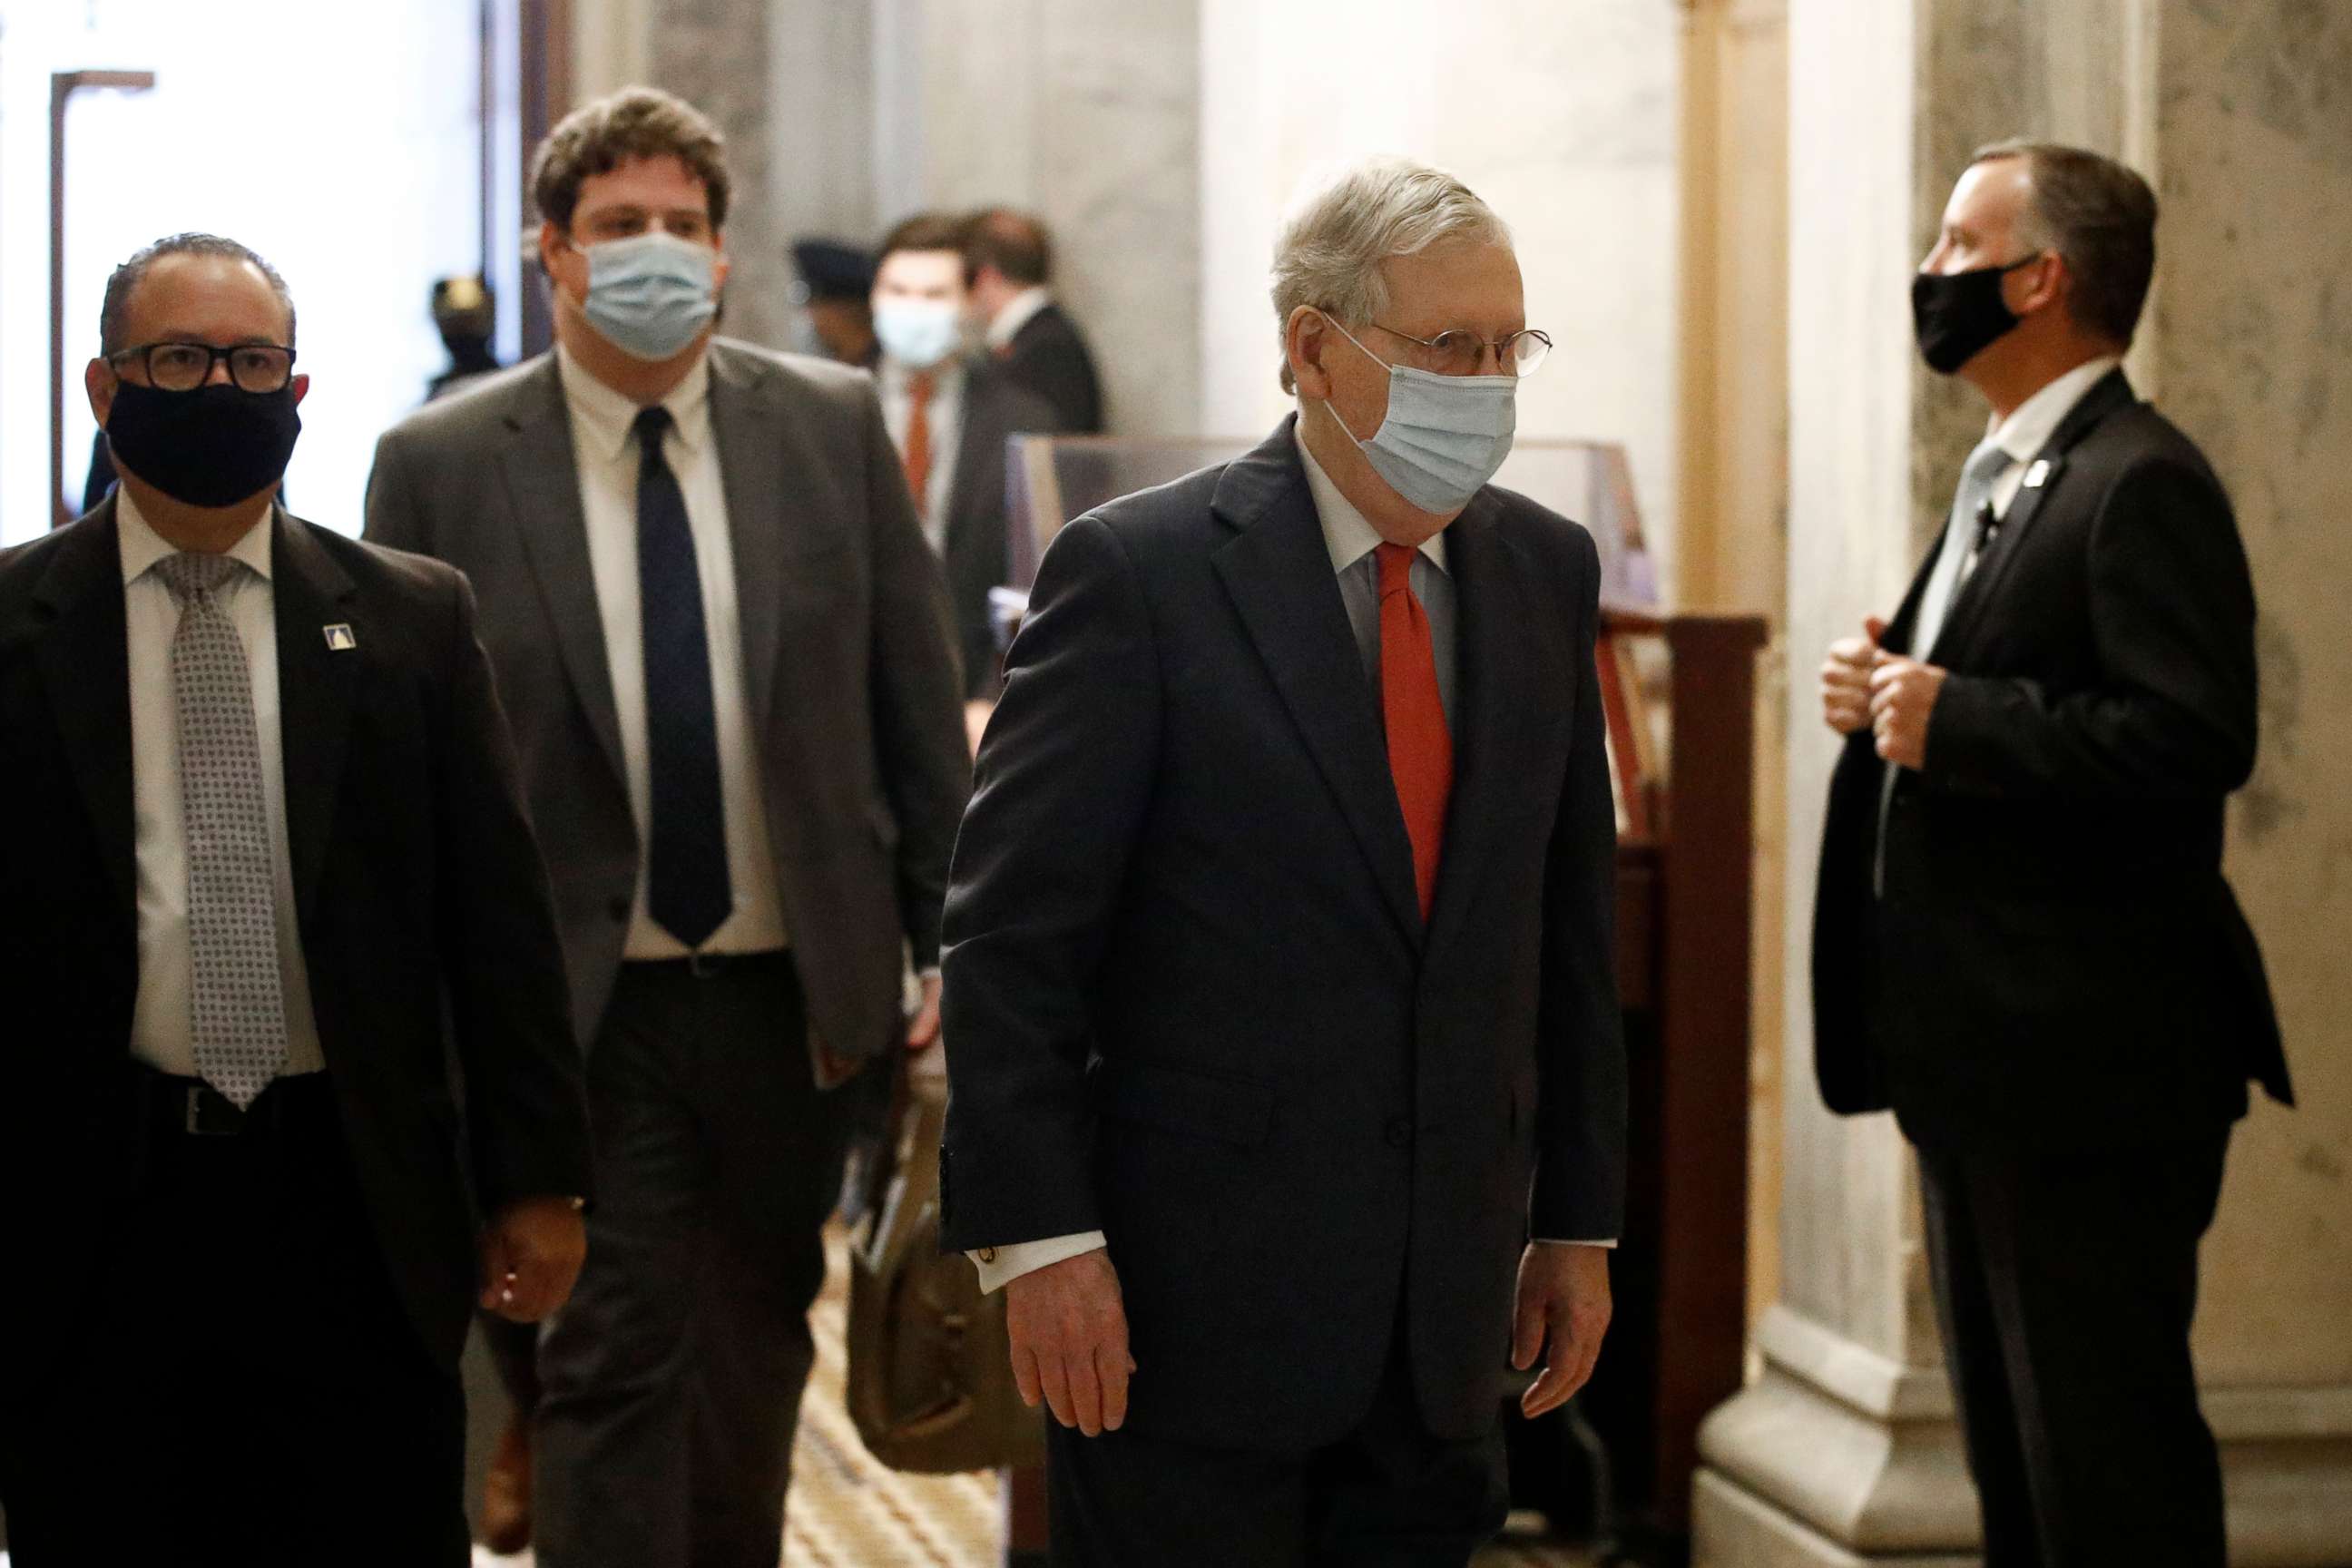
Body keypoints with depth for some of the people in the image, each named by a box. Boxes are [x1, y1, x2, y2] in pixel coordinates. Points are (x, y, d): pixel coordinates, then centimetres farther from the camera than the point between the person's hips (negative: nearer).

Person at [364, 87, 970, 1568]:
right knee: (611, 1361, -5)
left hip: (792, 993, 3)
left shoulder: (834, 426, 1)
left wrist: (950, 943, 1)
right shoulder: (440, 464, -5)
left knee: (758, 1343, 17)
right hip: (579, 1003, -3)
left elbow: (919, 703, 4)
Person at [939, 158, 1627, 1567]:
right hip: (1194, 1290, -5)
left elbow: (1572, 921, 14)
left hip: (1443, 1321, 5)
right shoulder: (1141, 572, -8)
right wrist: (1039, 1240, -15)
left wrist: (1581, 1222, 13)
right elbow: (1013, 936, -10)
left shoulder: (1547, 575, 9)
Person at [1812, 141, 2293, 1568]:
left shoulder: (2142, 484, -14)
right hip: (1985, 1055, 10)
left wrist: (1954, 721, -21)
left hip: (2087, 1066, -10)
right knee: (2014, 1443, 15)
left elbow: (2195, 741, -25)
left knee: (2106, 1450, -6)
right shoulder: (2003, 482, 18)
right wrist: (1893, 697, 5)